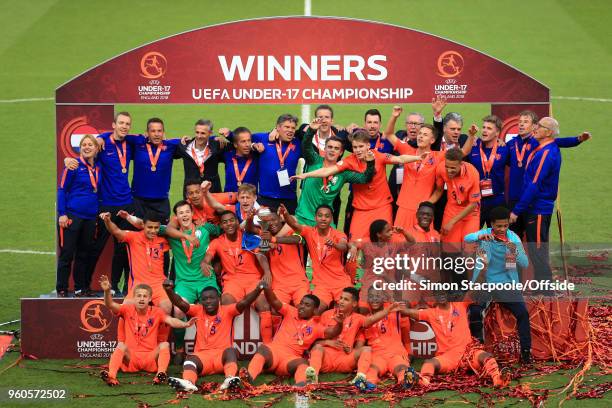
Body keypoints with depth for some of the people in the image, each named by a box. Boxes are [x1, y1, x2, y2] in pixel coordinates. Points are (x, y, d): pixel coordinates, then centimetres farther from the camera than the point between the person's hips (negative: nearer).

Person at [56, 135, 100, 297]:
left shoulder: (97, 168, 9)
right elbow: (61, 190, -6)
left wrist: (98, 216, 13)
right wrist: (62, 214, -12)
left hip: (90, 218, 5)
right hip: (72, 216, -5)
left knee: (85, 254, 10)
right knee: (67, 254, -1)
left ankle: (81, 288, 20)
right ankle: (61, 290, 5)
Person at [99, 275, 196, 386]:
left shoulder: (156, 312, 3)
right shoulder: (128, 310, 2)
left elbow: (171, 321, -12)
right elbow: (110, 305, -13)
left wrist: (185, 324, -34)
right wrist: (107, 291, -34)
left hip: (150, 358, 1)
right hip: (131, 358, 0)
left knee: (165, 345, -22)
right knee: (121, 345, -27)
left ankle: (161, 374, -43)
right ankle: (111, 376, -46)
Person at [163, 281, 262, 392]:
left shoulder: (227, 311, 6)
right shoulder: (198, 311, 11)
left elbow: (244, 302, -9)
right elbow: (180, 303, -3)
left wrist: (258, 289, -28)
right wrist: (169, 290, -24)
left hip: (222, 355, -1)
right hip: (202, 356, 1)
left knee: (231, 351, -32)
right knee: (190, 359, -30)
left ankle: (230, 379, -57)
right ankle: (188, 382, -61)